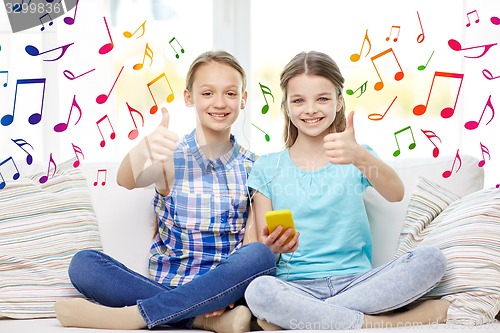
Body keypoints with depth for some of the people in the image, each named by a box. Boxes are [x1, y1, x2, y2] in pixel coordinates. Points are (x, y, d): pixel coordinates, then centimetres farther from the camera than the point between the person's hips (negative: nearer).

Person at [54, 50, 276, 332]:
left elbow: (254, 244, -1)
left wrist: (232, 288, -21)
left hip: (221, 290, 0)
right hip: (165, 285, 0)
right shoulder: (171, 157, 1)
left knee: (261, 256, -32)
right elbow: (127, 181, -21)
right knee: (83, 263, -21)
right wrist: (143, 149, -44)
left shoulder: (252, 167, 4)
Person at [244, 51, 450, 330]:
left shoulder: (358, 155, 8)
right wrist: (272, 246, -21)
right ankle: (383, 323, -22)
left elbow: (396, 194, -15)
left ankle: (298, 317, -22)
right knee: (259, 290, -36)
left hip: (355, 281, 2)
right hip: (296, 285, -1)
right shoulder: (267, 168, 7)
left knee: (431, 259, -23)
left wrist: (360, 157, -36)